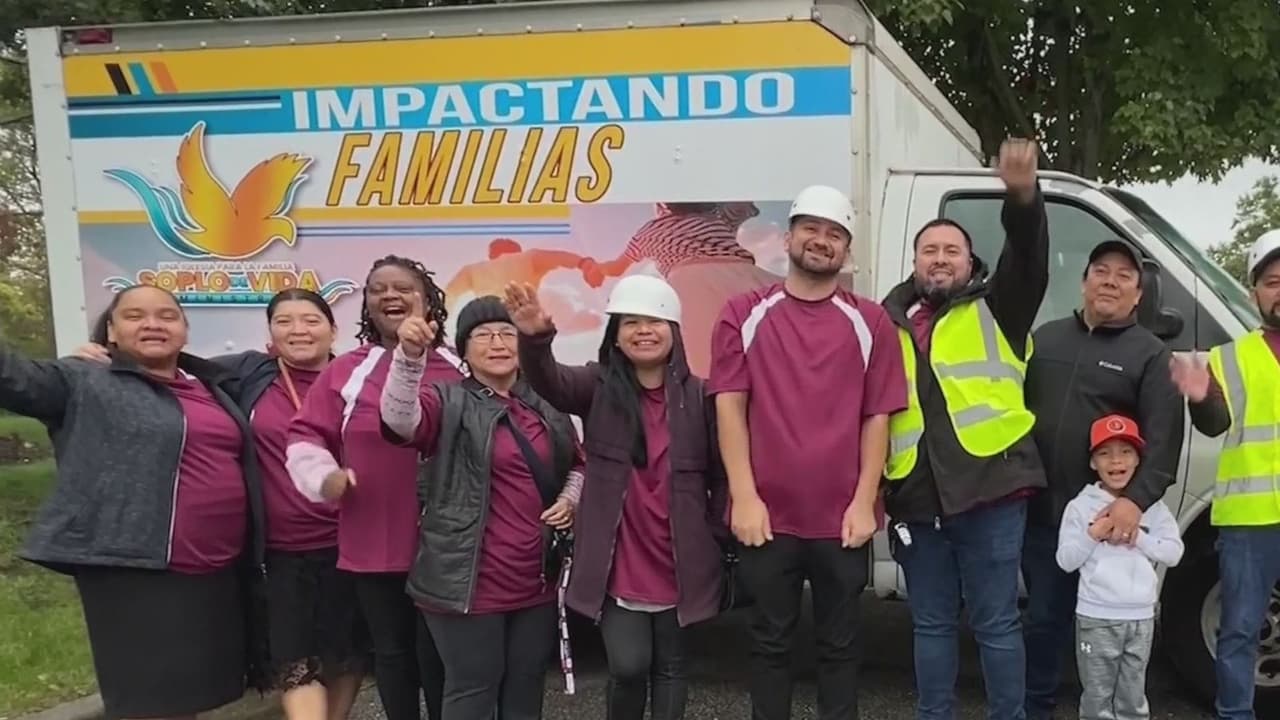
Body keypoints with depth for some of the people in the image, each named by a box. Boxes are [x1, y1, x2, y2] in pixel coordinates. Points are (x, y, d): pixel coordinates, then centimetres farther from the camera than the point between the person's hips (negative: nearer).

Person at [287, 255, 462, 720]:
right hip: (374, 544, 2)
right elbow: (306, 435, 3)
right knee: (391, 650, 16)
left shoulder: (461, 372, -1)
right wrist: (323, 476, -13)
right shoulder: (346, 370, 2)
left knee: (436, 653, 6)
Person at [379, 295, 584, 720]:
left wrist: (570, 498, 2)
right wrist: (410, 353, -43)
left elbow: (576, 464, 22)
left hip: (536, 582, 5)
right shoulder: (449, 402, -6)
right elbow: (400, 419, -28)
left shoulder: (547, 406, 8)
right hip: (471, 583, -5)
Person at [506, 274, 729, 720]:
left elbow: (720, 474, 3)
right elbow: (549, 381, -21)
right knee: (628, 666, -3)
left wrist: (718, 539, 1)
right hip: (617, 564, -1)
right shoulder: (599, 387, -2)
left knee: (670, 666, 14)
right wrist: (535, 337, -41)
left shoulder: (698, 396, -2)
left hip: (679, 563, 1)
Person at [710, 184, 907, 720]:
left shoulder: (869, 323, 6)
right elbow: (729, 406, -1)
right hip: (767, 515, 0)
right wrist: (744, 496, -9)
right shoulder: (745, 315, 4)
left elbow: (878, 418, 3)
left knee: (839, 644, 12)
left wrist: (864, 502, -5)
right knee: (770, 642, 11)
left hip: (842, 518, 1)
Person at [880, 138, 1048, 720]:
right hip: (917, 499, 3)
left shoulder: (995, 311, 6)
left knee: (995, 623, 5)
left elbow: (1029, 259, -12)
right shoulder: (890, 325, 13)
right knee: (931, 624, 14)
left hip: (988, 491, -3)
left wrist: (1022, 196, -31)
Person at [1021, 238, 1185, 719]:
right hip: (1041, 512, 3)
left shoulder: (1151, 354, 0)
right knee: (1044, 619, 12)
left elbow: (1164, 439, -10)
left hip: (1111, 517, -3)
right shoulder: (1045, 337, 11)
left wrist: (1137, 499, -24)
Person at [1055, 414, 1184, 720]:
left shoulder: (1153, 506, 4)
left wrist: (1138, 537, -13)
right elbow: (1065, 561, -5)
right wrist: (1093, 535, -17)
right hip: (1096, 617, -2)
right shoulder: (1081, 506, -4)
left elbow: (1173, 553, -1)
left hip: (1141, 617, 3)